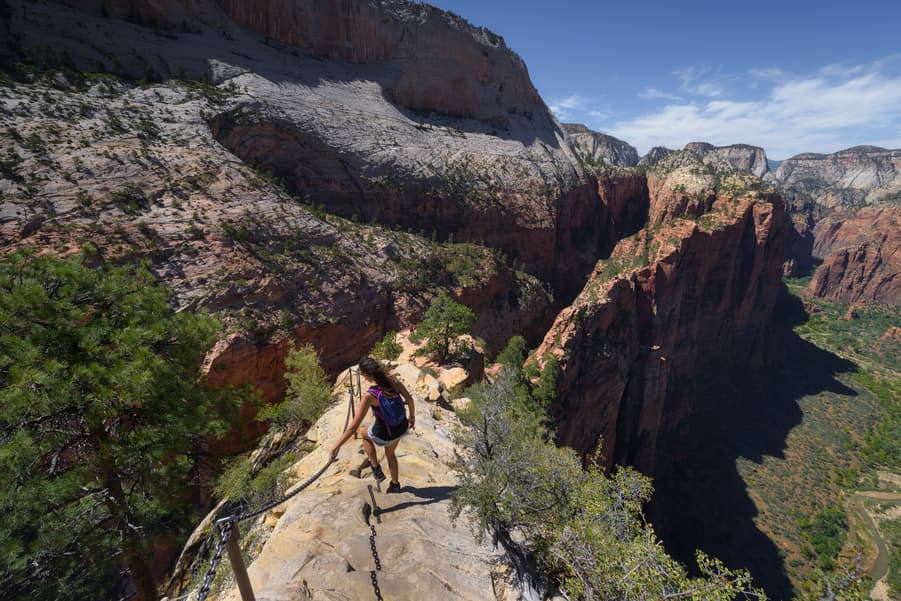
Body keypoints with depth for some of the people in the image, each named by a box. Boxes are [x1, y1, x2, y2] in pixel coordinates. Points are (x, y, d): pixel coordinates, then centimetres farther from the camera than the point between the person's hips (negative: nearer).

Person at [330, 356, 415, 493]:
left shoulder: (369, 395, -30)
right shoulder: (392, 380, -16)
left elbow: (354, 426, -26)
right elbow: (409, 398, -2)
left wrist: (336, 446, -16)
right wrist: (412, 417, 16)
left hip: (386, 435, -5)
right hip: (402, 427, 5)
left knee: (364, 433, 33)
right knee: (390, 454, 37)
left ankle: (376, 469, 37)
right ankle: (395, 484, 57)